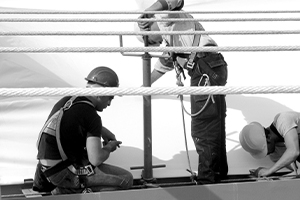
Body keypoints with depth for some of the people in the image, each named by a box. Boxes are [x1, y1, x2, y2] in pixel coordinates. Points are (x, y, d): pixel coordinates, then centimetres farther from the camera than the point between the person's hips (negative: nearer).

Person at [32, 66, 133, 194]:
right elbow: (96, 159, -23)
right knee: (126, 179, -5)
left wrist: (105, 133, 21)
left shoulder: (67, 100, 7)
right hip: (65, 173, -9)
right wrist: (109, 148, -1)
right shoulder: (92, 116, -18)